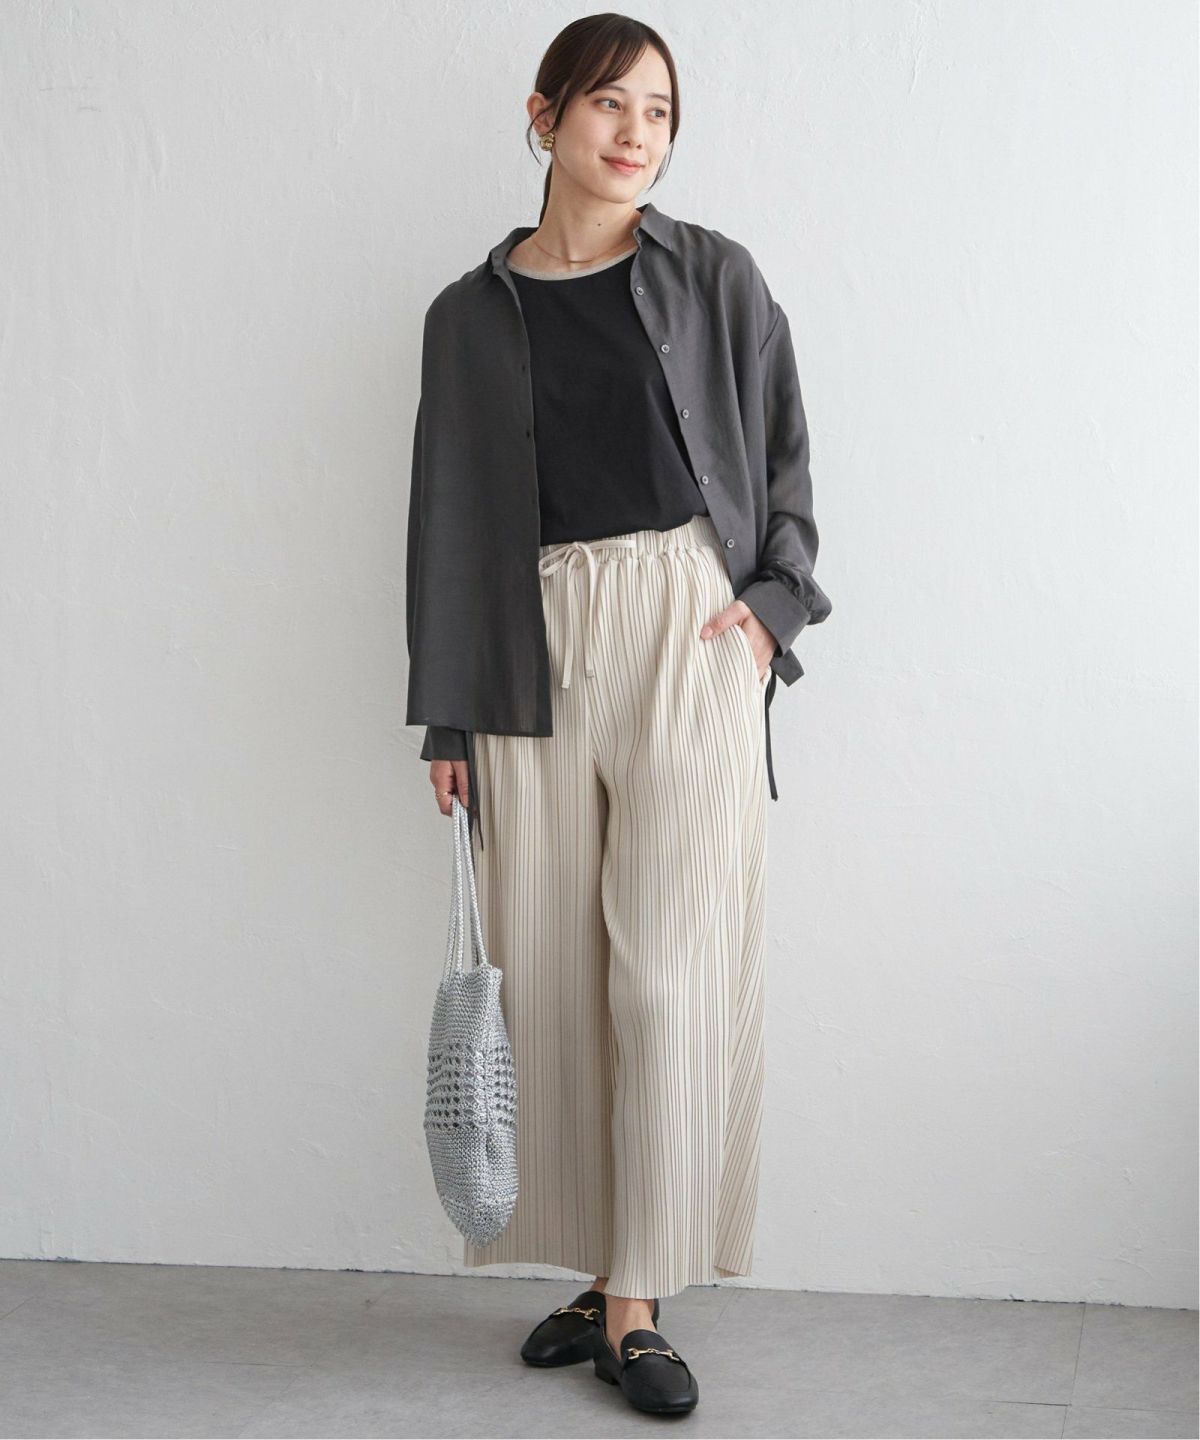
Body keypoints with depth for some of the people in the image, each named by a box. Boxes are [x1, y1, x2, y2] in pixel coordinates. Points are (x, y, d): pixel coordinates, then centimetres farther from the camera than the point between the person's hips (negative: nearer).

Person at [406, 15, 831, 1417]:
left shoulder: (715, 278, 7)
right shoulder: (470, 315, 11)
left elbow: (786, 459, 11)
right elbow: (448, 514, 11)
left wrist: (772, 602, -5)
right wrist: (445, 714, 7)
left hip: (689, 635, -2)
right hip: (535, 650, 2)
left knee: (668, 972, -6)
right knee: (551, 970, 4)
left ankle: (637, 1302, 3)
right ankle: (606, 1273, 18)